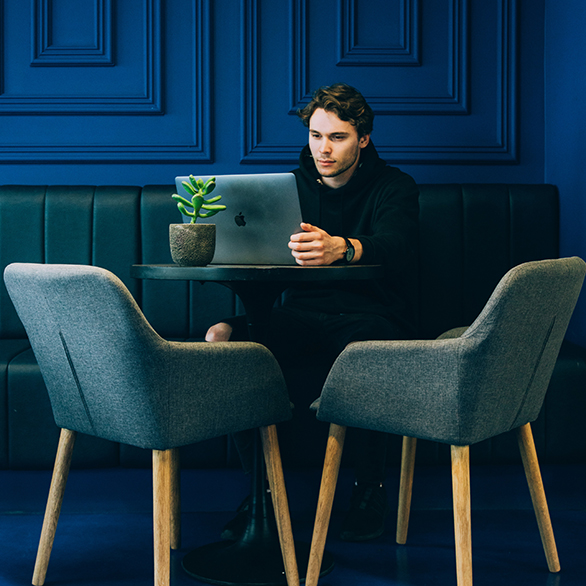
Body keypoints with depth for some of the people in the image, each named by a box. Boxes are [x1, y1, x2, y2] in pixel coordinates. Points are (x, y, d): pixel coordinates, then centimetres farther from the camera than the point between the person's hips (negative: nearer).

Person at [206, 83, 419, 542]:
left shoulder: (394, 187, -2)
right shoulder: (292, 186, 13)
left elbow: (393, 244, -25)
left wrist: (340, 247, -49)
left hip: (370, 315, -4)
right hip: (302, 312, 4)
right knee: (224, 339, -24)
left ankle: (370, 489, -14)